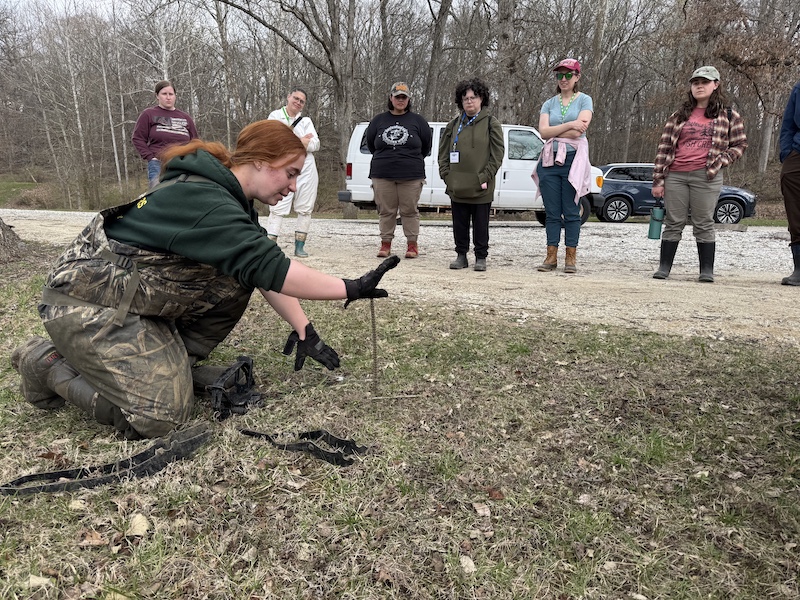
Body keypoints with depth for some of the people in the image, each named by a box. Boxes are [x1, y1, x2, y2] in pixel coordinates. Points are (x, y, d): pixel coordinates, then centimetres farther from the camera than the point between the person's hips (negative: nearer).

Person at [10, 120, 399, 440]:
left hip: (140, 298, 9)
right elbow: (270, 267, -34)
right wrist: (352, 289, -31)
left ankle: (174, 360, 6)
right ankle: (49, 364, 3)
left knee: (237, 280, -4)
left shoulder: (233, 201, 4)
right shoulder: (203, 201, -27)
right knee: (160, 414, -15)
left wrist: (303, 329, -4)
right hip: (87, 303, -9)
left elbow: (264, 269, 3)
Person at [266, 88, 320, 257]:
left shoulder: (306, 121, 15)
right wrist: (301, 141, -6)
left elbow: (315, 144, 1)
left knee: (305, 209, 3)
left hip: (306, 169, 3)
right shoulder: (275, 116, 8)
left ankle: (299, 246, 9)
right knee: (278, 208, -11)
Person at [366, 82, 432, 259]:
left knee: (410, 211, 2)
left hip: (411, 176, -1)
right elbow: (370, 143, 20)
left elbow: (427, 144, 14)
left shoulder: (417, 121, 4)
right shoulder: (379, 120, 8)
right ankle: (386, 243, 14)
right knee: (386, 211, 5)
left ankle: (412, 244, 10)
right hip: (382, 175, 2)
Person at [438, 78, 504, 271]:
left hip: (481, 188, -3)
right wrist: (446, 175, 1)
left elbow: (497, 154, -3)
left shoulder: (491, 124, 1)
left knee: (481, 224, 4)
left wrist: (485, 177, -11)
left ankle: (481, 257, 14)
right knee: (459, 224, 9)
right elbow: (443, 153, 13)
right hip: (457, 187, 3)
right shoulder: (453, 125, 12)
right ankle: (461, 255, 20)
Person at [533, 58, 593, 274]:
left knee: (571, 212, -2)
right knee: (552, 212, 3)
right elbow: (543, 131, -2)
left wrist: (554, 131, -3)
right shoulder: (549, 104, 15)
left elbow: (579, 130, -10)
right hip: (550, 161, 3)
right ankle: (551, 257, 7)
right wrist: (568, 125, -11)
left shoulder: (584, 100, 6)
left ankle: (571, 257, 4)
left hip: (573, 160, -3)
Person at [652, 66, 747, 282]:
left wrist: (719, 162, -3)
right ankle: (663, 268, 6)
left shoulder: (728, 116, 10)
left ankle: (707, 271, 5)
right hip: (675, 177, 2)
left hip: (706, 177, -2)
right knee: (673, 224, 2)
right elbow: (664, 148, 9)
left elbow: (740, 145, 14)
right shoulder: (679, 115, 13)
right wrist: (658, 179, 3)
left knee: (703, 225, 0)